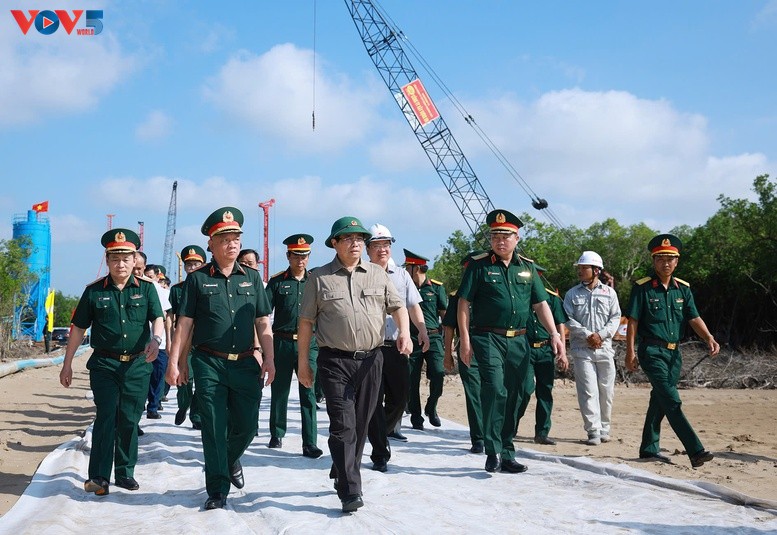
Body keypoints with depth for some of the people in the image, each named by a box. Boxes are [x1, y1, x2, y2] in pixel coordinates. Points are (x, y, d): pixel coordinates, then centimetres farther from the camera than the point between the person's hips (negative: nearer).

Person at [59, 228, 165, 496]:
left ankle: (125, 472, 19)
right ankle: (99, 476, -4)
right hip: (104, 364, -1)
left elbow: (158, 318, -4)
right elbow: (78, 328, 8)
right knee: (106, 417, -7)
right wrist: (67, 364, 7)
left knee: (129, 420, 7)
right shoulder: (94, 291, 4)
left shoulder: (146, 288, 5)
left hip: (138, 365, 1)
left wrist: (156, 338, -26)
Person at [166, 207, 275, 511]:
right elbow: (184, 324, 2)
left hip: (246, 363, 3)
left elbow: (263, 323, 11)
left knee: (247, 424, 8)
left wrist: (268, 359, 1)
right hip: (209, 363, -3)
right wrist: (174, 362, -4)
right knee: (214, 428, 0)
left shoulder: (252, 278, 11)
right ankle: (217, 490, 10)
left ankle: (231, 460, 39)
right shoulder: (198, 279, 3)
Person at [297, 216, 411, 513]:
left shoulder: (378, 274, 11)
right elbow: (305, 321, 5)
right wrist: (303, 361, 2)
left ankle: (342, 475, 31)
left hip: (371, 360, 3)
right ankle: (350, 492, -9)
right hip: (335, 361, -3)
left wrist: (404, 331, -8)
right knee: (343, 425, -10)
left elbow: (398, 306, 13)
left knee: (361, 424, 12)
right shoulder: (319, 277, 3)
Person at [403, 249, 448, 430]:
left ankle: (431, 408, 14)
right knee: (412, 380, 1)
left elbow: (445, 314, 8)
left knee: (438, 374, -11)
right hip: (412, 338, 1)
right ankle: (416, 417, 15)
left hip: (433, 337, -1)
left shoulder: (436, 287, 5)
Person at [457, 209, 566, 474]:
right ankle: (493, 451, -9)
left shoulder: (527, 267, 12)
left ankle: (507, 454, 18)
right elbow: (463, 303, -3)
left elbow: (540, 304, 13)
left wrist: (555, 334, 2)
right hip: (488, 339, -4)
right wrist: (465, 339, -9)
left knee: (514, 397, 8)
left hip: (518, 341, 5)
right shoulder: (479, 265, 0)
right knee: (495, 391, -18)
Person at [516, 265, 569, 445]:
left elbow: (560, 326, 8)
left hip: (546, 350, 2)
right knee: (527, 387, -13)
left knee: (546, 392, 3)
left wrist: (562, 353, 1)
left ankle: (542, 433, 12)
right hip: (524, 349, -2)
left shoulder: (552, 297, 7)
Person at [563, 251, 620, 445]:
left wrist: (601, 335, -11)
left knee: (606, 390, 6)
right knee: (588, 391, -8)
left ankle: (604, 429, 20)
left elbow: (616, 318, 3)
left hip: (605, 348, 2)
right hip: (582, 349, -1)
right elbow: (568, 319, -1)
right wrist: (587, 335, -12)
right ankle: (593, 431, -7)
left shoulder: (609, 292, 8)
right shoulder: (572, 294, 7)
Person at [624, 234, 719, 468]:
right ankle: (696, 451, -18)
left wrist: (709, 338, -13)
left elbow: (694, 318, 5)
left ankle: (649, 448, 22)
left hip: (674, 352, 6)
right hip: (652, 351, -6)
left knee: (660, 400, 12)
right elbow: (632, 321, -5)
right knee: (672, 401, -14)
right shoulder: (642, 287, -4)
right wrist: (630, 353, -10)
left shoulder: (683, 288, 10)